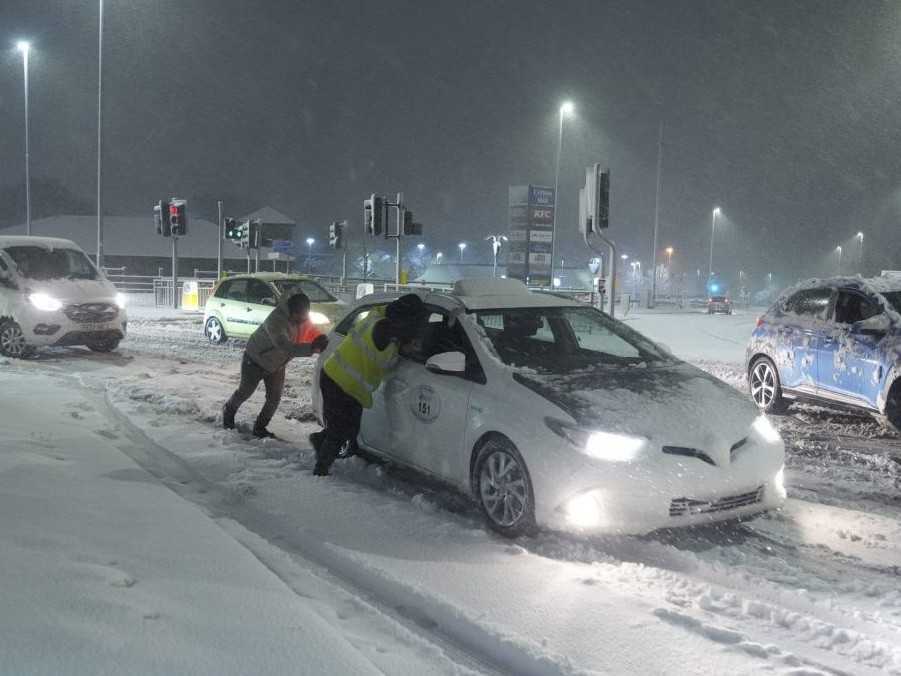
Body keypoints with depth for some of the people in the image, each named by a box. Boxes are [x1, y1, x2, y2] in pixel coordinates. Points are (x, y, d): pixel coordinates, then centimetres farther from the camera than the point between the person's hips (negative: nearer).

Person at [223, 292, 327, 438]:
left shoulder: (303, 319, -18)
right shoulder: (276, 320, -42)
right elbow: (285, 347, -54)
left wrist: (322, 341, -31)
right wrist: (311, 348, -65)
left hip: (276, 365, 6)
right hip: (255, 360, -6)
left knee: (274, 398, 1)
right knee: (245, 392, 14)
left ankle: (260, 428, 20)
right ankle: (229, 410, 45)